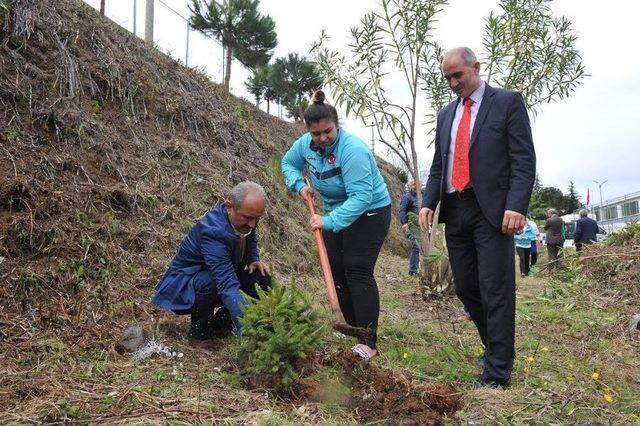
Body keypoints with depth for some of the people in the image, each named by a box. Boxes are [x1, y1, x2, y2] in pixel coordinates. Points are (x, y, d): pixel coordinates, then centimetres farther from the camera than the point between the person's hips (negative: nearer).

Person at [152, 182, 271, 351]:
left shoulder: (245, 219, -12)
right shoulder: (213, 231, -37)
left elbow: (250, 237, 15)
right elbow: (228, 286, -46)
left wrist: (254, 259, -6)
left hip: (219, 274, 8)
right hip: (184, 285, -7)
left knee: (262, 279, -14)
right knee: (209, 283, -39)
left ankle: (221, 322, 7)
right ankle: (199, 332, -10)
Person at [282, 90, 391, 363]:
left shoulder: (352, 149, -31)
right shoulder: (305, 144, -8)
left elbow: (361, 196, -36)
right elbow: (288, 162, 13)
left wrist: (329, 221, -39)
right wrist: (299, 185, -5)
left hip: (369, 213, -8)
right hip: (336, 212, 8)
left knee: (358, 273, -16)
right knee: (336, 271, 10)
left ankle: (368, 342, -13)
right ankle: (353, 328, 24)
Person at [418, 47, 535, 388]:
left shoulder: (508, 101, 2)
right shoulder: (446, 114, 19)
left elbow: (523, 159, -6)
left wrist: (516, 206, -18)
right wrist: (428, 203, 3)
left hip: (491, 210, -6)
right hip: (455, 211, 6)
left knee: (495, 291, -6)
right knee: (465, 288, 9)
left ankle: (496, 374, 1)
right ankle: (497, 347, 27)